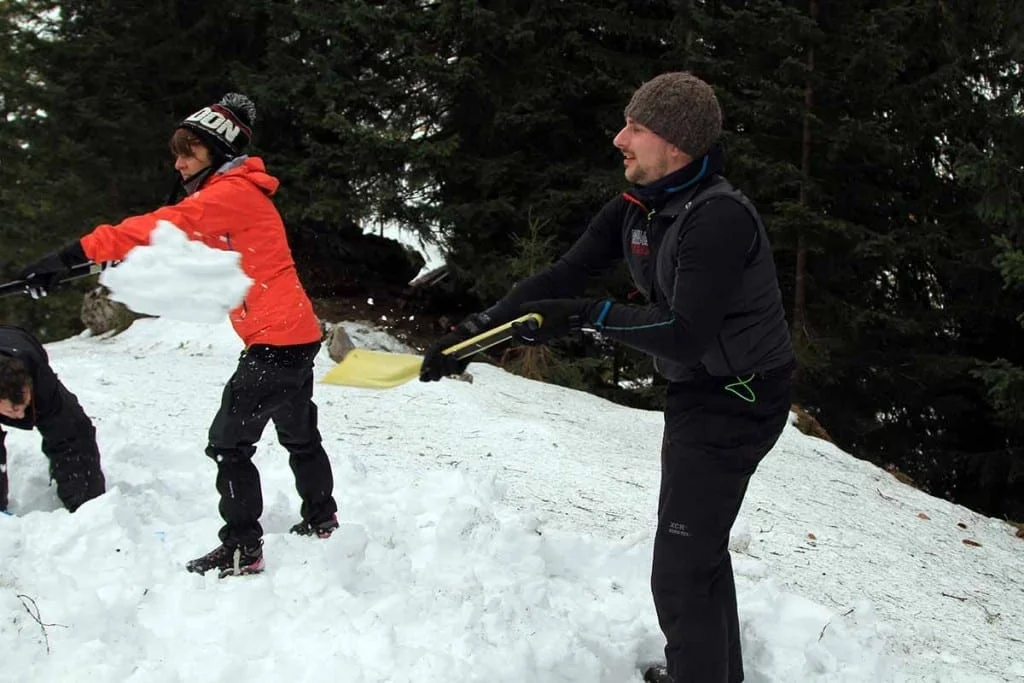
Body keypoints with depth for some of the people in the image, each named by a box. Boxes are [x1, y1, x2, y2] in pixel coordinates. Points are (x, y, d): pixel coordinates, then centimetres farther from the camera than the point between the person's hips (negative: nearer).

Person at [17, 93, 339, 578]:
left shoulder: (232, 193, -16)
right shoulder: (234, 194, 16)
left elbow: (166, 228, -29)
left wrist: (76, 253, -34)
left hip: (275, 338, -10)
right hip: (296, 334, 10)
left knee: (229, 440, -5)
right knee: (299, 434, 23)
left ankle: (241, 549, -1)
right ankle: (320, 520, 39)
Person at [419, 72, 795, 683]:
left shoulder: (719, 217, -27)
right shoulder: (637, 209, 0)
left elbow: (685, 336, -33)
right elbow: (564, 276, 0)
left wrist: (586, 315, -35)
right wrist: (475, 330, -5)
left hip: (737, 398, -10)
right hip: (696, 389, 10)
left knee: (680, 574, -9)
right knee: (699, 546, 25)